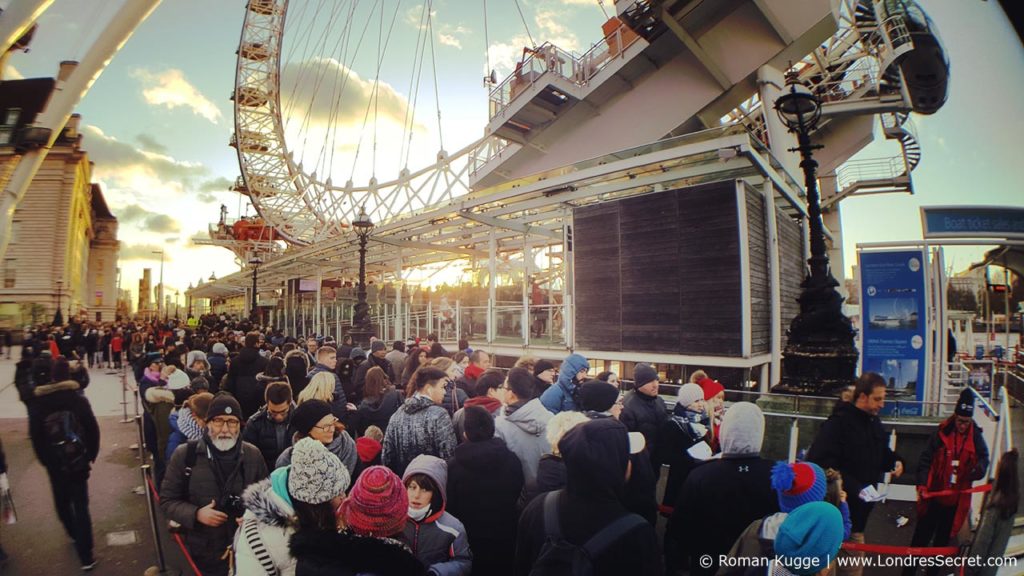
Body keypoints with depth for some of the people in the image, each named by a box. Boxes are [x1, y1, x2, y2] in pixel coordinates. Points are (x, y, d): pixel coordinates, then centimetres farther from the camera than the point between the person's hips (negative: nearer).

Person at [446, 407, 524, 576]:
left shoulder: (454, 465, -20)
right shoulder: (512, 460, -13)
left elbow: (449, 506, -11)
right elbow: (519, 500, -2)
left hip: (469, 541, -1)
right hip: (505, 540, 2)